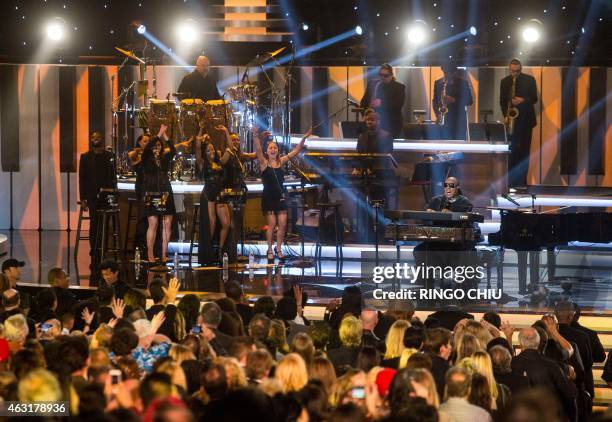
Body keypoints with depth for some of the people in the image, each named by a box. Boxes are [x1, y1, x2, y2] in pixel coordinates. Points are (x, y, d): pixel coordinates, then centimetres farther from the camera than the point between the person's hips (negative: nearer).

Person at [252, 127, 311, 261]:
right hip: (268, 198, -4)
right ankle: (270, 250, 11)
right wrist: (256, 136, -36)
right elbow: (258, 150, -20)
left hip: (280, 197, 4)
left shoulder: (281, 161, 7)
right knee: (271, 224, -3)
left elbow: (295, 151, 5)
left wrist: (304, 138, -4)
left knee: (282, 224, 0)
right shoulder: (264, 163, -4)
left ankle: (278, 248, 16)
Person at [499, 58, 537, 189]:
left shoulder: (529, 80, 3)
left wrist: (523, 100, -18)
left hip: (525, 120, -1)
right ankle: (510, 181, -4)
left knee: (523, 151, -2)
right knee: (511, 151, -4)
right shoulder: (504, 82, 8)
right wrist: (506, 115, -4)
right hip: (511, 119, 1)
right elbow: (502, 101, 10)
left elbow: (534, 98, 1)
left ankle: (522, 181, -1)